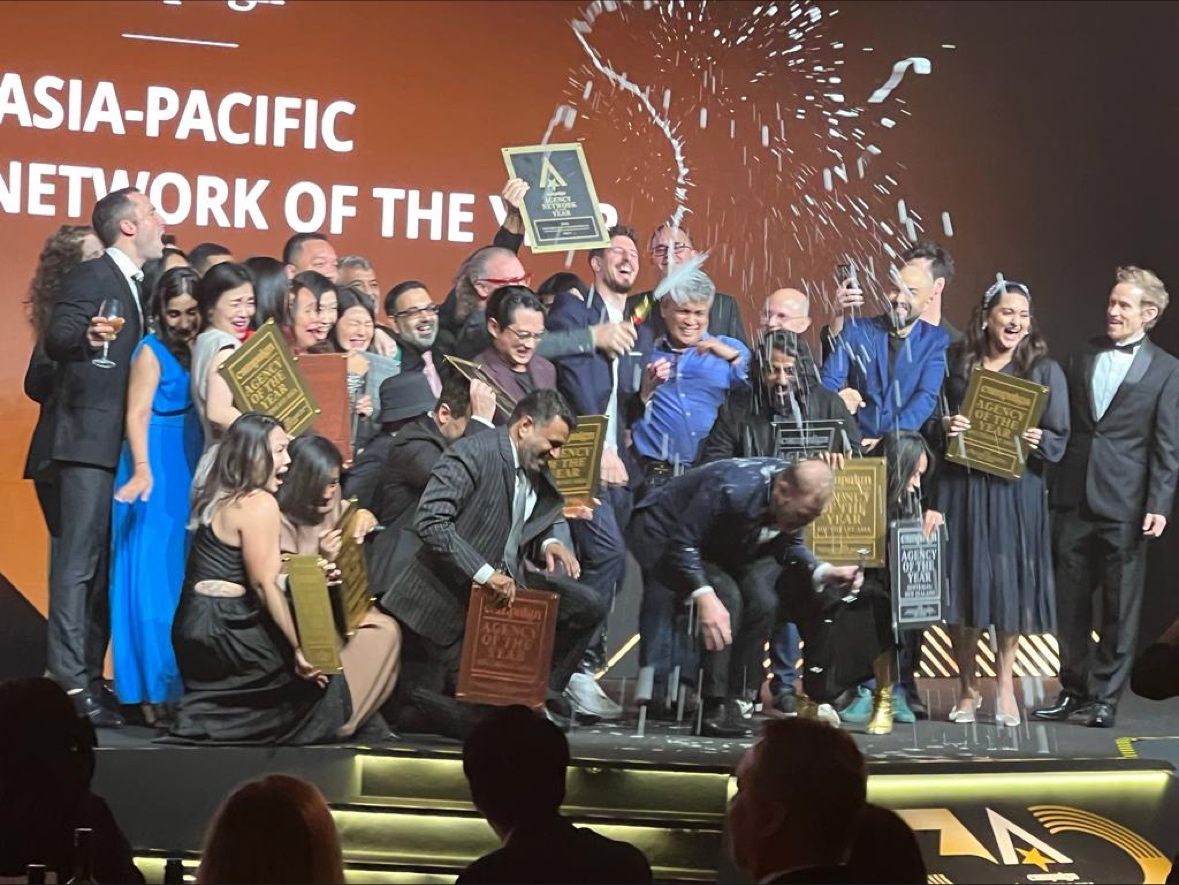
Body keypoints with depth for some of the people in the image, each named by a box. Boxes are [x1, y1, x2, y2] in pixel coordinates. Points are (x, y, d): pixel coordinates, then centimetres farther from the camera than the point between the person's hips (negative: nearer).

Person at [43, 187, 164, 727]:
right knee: (78, 561, -11)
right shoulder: (92, 277, -7)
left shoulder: (136, 283, 19)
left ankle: (90, 677, 14)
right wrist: (85, 336, -40)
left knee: (106, 564, 10)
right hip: (90, 440, -9)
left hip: (124, 446, 9)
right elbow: (55, 340, -21)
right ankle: (70, 683, -13)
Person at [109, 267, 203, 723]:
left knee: (188, 579, 8)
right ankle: (154, 690, 0)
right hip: (159, 470, -6)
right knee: (155, 578, -4)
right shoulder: (152, 351, -5)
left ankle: (186, 684, 14)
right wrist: (142, 471, -24)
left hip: (193, 472, 6)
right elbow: (137, 415, -13)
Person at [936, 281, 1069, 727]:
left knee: (1009, 583, 0)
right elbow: (933, 421, 11)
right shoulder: (957, 364, 7)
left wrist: (1037, 440, -18)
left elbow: (1059, 439, 2)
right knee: (962, 583, 1)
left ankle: (1004, 684, 14)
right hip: (961, 487, 1)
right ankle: (967, 688, 12)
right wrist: (946, 427, -11)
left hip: (1016, 493, -1)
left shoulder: (1045, 371, 4)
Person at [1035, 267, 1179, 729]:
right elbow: (1064, 425, 12)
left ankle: (1106, 696, 10)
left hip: (1124, 506, -4)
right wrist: (1054, 491, 4)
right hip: (1073, 500, 4)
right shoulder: (1083, 358, 12)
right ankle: (1074, 688, 19)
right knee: (1070, 601, 8)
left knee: (1120, 605, 2)